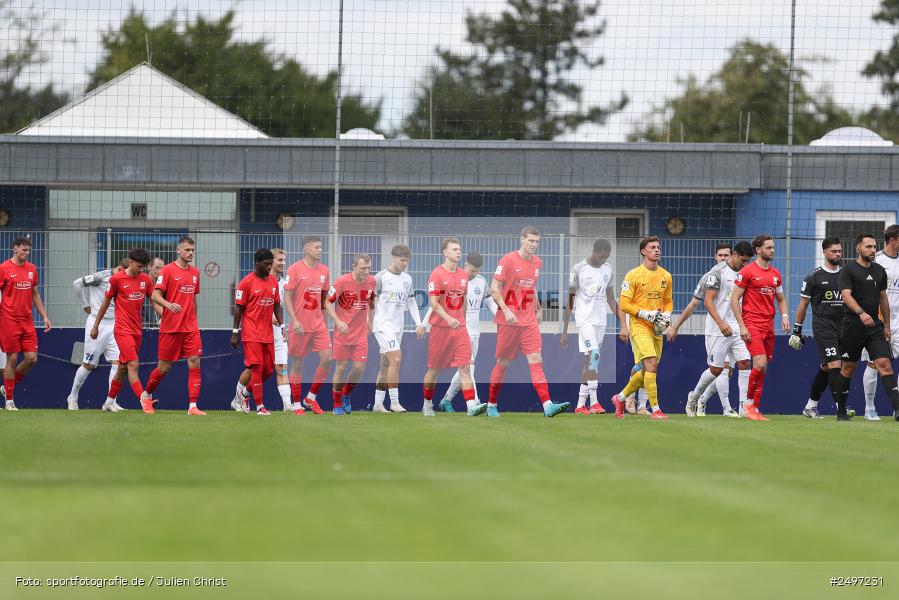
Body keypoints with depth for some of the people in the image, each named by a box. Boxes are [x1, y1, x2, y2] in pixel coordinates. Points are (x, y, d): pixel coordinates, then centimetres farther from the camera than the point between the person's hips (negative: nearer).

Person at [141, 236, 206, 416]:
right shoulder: (168, 270, -6)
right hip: (170, 327, -5)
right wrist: (169, 304, -30)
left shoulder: (195, 272, 12)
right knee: (164, 367, 3)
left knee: (194, 364, -8)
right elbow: (155, 295, -11)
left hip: (190, 328, 5)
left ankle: (193, 406, -9)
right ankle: (147, 395, 29)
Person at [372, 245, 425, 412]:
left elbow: (411, 302, 18)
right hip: (383, 325, -7)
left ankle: (378, 404, 12)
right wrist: (368, 322, -7)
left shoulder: (407, 279, 13)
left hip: (398, 327, 7)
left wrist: (418, 323, 10)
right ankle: (394, 402, -15)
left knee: (386, 364, 8)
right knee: (396, 359, -17)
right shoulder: (381, 277, -7)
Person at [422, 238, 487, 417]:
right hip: (440, 327, -4)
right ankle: (427, 405, 23)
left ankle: (471, 405, -19)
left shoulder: (463, 275, 11)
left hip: (459, 328, 4)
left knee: (465, 367, -9)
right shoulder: (437, 274, -8)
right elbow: (433, 303, -15)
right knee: (434, 368, 6)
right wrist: (448, 319, -27)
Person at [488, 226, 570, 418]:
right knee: (503, 363, 5)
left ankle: (547, 405, -21)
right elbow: (494, 289, -10)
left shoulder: (537, 262, 10)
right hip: (508, 321, -4)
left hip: (529, 321, 4)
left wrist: (538, 309, 20)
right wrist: (506, 310, -20)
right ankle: (491, 405, 20)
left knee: (536, 361, -8)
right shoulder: (508, 260, -8)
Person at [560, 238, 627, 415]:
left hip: (600, 321, 6)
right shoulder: (578, 269, -7)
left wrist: (623, 324, 11)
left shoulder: (608, 270, 9)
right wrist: (564, 332, -5)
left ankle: (580, 405, 11)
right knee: (593, 356, -20)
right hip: (584, 319, -6)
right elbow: (569, 301, -4)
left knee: (589, 361, 6)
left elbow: (611, 300, 17)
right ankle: (594, 402, -26)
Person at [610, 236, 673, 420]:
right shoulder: (633, 275, -7)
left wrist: (666, 315, 2)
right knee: (651, 365, -19)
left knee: (647, 371, 10)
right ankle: (655, 410, -17)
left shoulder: (665, 276, 10)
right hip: (639, 327, -6)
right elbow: (624, 304, -9)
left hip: (656, 329, 6)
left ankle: (620, 398, 31)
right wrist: (646, 314, -17)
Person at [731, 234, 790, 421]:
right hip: (752, 325, -7)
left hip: (768, 326, 7)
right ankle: (749, 403, -4)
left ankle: (755, 410, 12)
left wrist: (784, 316, 4)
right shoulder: (747, 271, -5)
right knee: (760, 364, -19)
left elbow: (781, 299, 24)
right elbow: (734, 299, -6)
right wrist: (742, 326, -12)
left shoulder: (775, 273, 14)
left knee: (762, 370, 6)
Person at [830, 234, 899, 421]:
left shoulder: (879, 271, 14)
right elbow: (846, 295, -19)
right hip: (852, 326, -4)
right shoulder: (848, 270, -5)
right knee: (848, 368, 4)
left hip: (875, 325, 4)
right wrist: (861, 313, -34)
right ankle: (841, 410, 17)